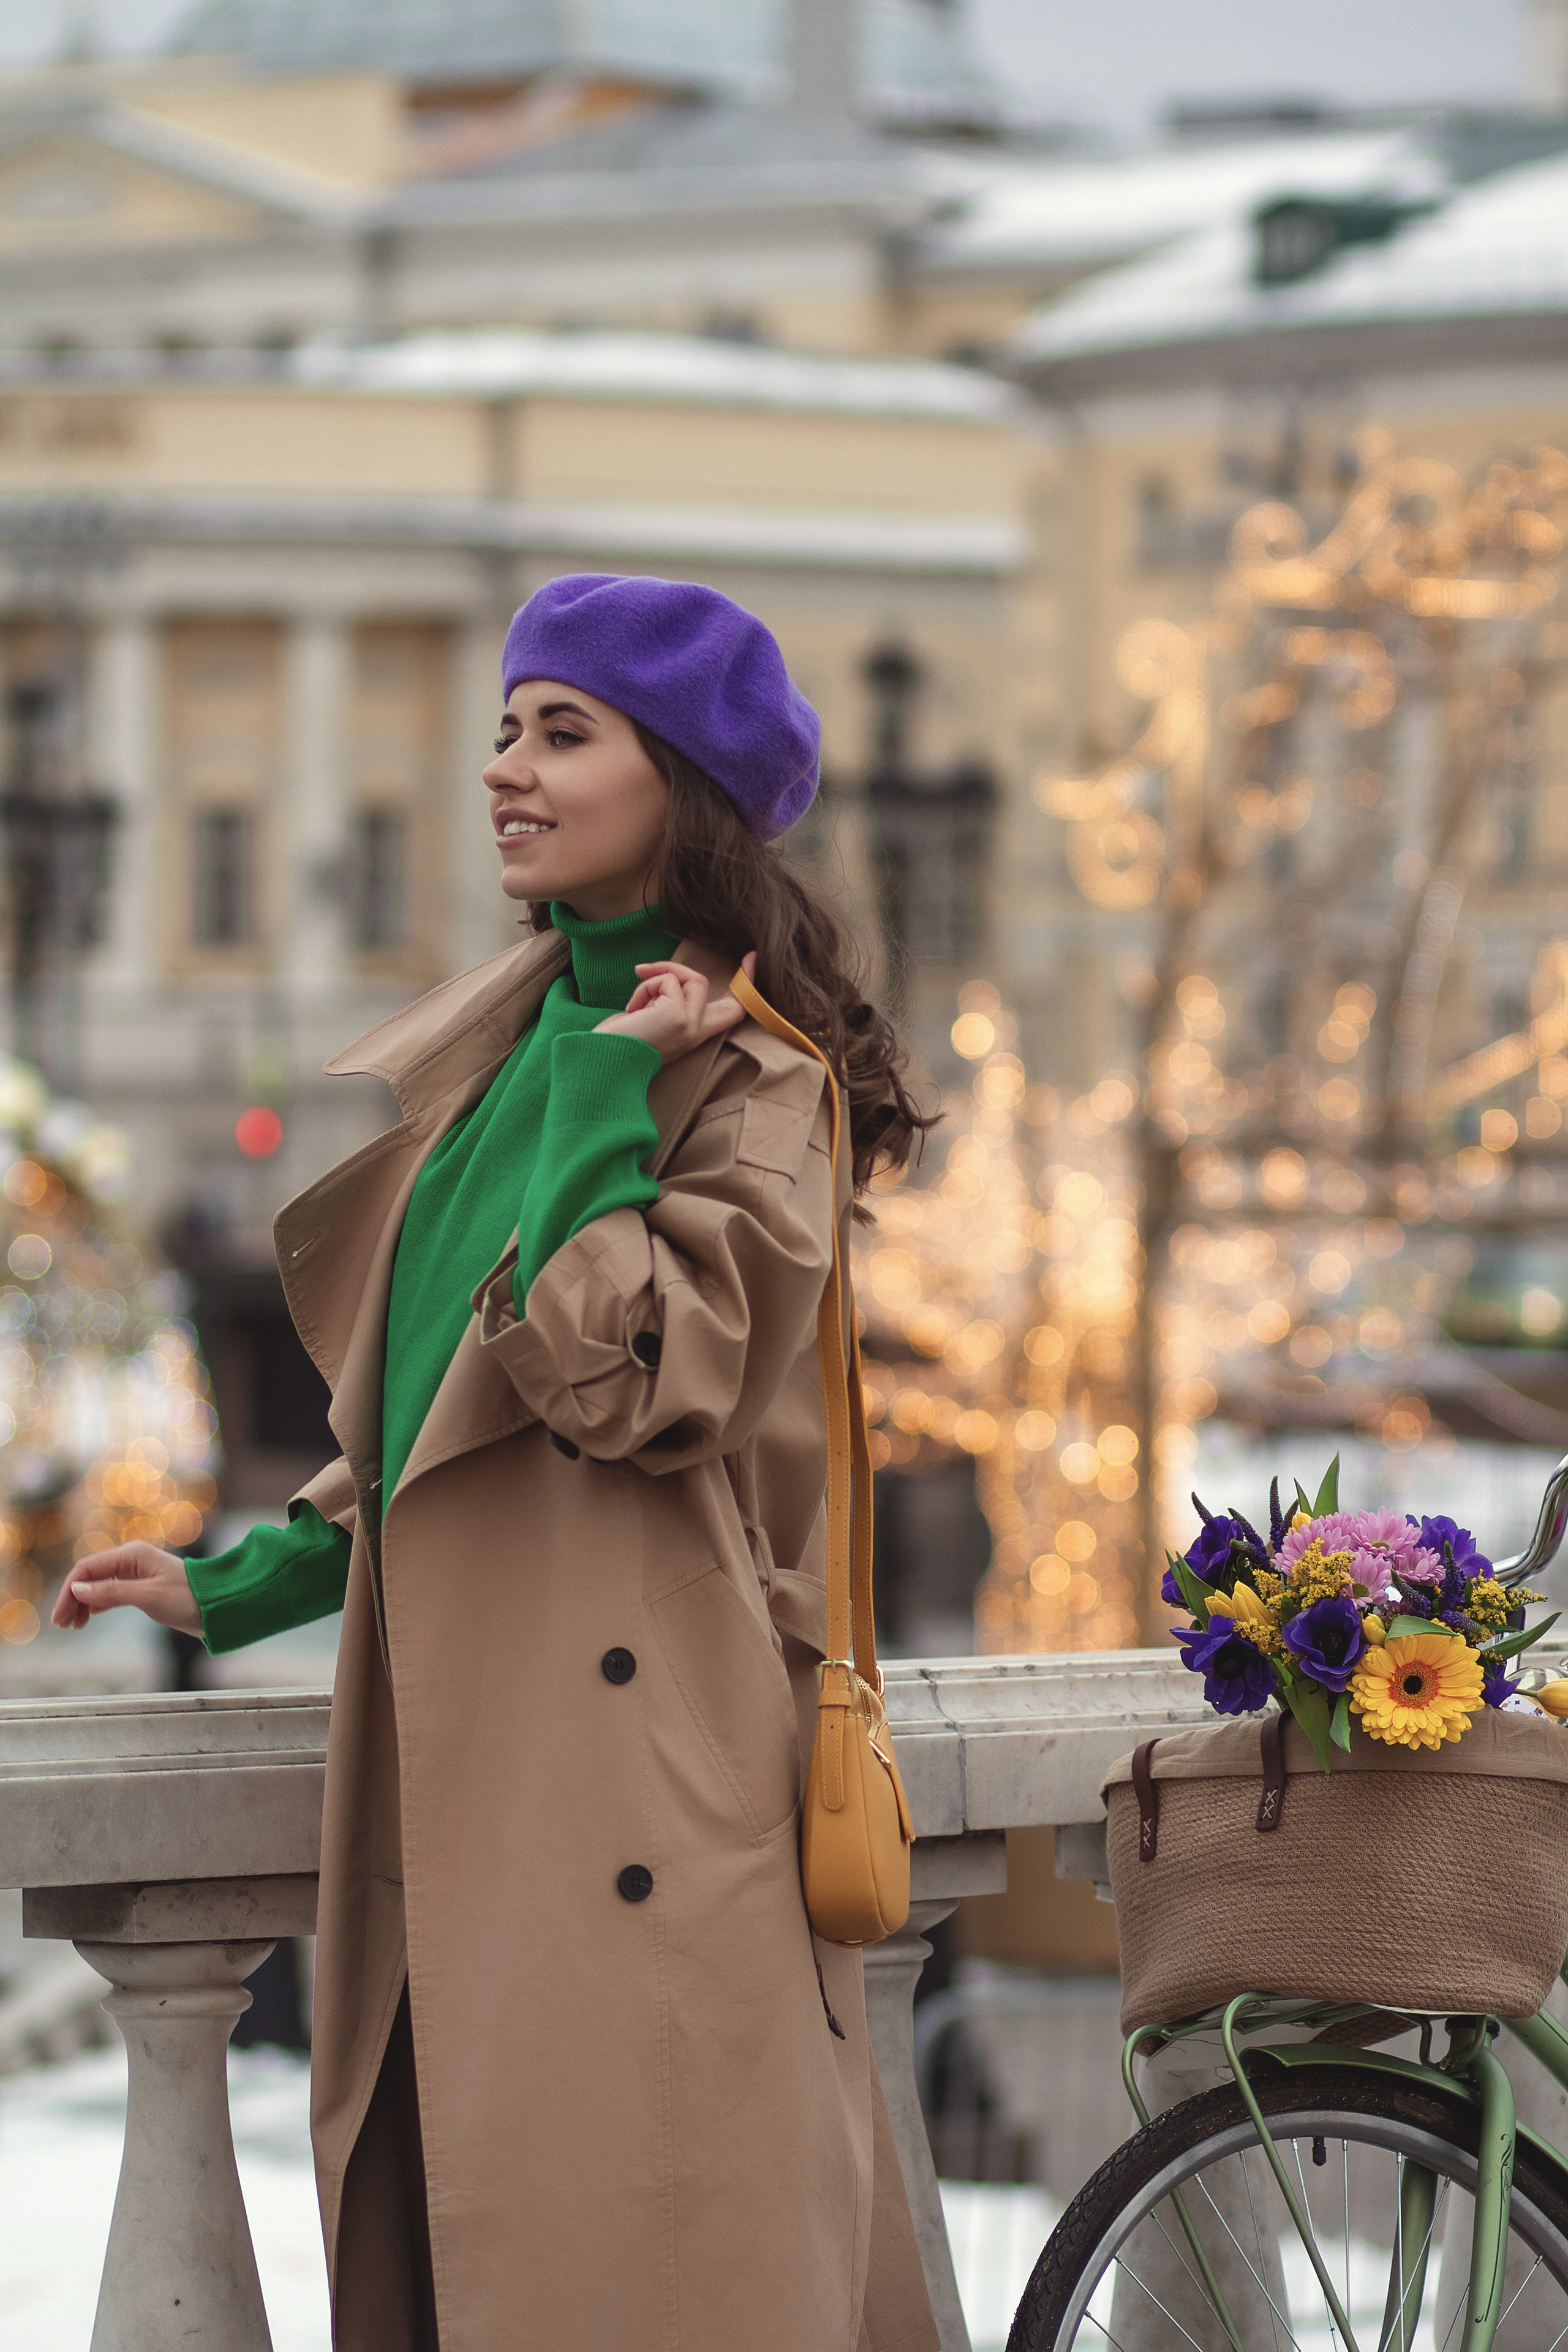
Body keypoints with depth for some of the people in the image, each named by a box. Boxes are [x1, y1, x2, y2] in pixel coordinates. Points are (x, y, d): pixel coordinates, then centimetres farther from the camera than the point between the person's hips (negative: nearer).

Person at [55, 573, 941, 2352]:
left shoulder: (754, 1082, -6)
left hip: (626, 1758, -7)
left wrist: (609, 1093, -13)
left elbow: (620, 1387, -20)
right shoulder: (499, 1045, 16)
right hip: (453, 1755, 8)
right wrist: (242, 1586, 19)